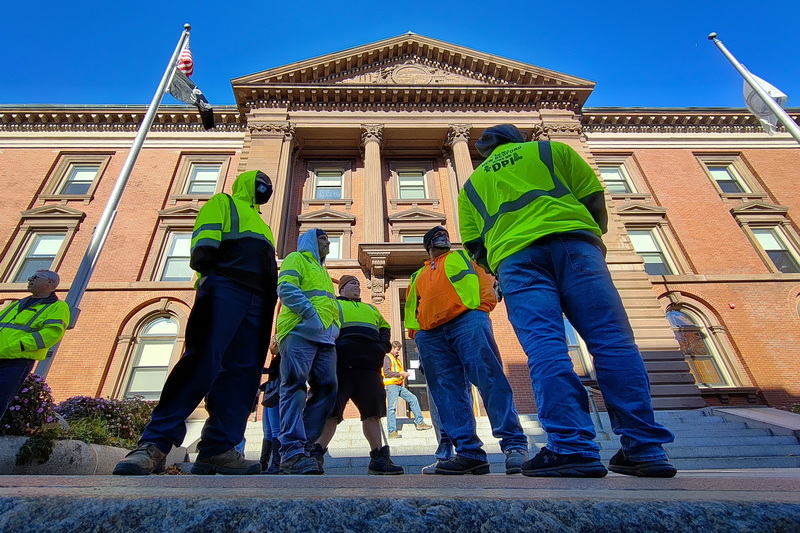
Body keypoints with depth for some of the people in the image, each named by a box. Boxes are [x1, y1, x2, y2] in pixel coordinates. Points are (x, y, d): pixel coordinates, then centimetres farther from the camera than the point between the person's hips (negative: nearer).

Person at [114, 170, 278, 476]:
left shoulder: (261, 225, 38)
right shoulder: (223, 202, 21)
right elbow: (206, 235, 1)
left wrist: (273, 292, 16)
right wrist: (203, 254, -17)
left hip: (258, 300, 7)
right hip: (225, 287, -6)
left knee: (242, 372, -5)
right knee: (203, 361, -20)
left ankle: (217, 448, -6)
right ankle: (155, 443, -15)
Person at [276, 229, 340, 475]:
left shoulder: (322, 271, 34)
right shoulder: (296, 258, 10)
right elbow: (286, 289, -7)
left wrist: (336, 325, 14)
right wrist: (312, 316, -16)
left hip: (325, 337, 8)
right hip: (300, 332, -8)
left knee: (326, 388, 0)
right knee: (295, 386, -12)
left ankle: (309, 447, 6)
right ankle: (292, 452, -13)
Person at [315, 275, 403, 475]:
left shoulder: (371, 309, 33)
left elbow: (384, 327, 34)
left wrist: (384, 344, 13)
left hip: (369, 366, 5)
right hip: (342, 365, -5)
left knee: (373, 412, 3)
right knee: (332, 411, -9)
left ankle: (378, 458, 9)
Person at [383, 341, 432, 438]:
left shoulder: (397, 359, 25)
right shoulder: (387, 357, -3)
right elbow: (386, 372, -15)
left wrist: (404, 374, 7)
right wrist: (399, 374, -17)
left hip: (400, 385, 9)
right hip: (391, 385, -9)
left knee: (413, 399, 6)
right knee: (392, 407, -9)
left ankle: (419, 423, 11)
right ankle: (392, 431, -7)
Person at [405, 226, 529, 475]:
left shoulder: (462, 256, 25)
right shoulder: (417, 276, 33)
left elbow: (486, 280, 11)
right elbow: (411, 309, 29)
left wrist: (483, 307, -7)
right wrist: (415, 331, 11)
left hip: (467, 321, -3)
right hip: (431, 337, 4)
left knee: (490, 380, -13)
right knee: (448, 392, -3)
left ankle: (514, 445, -8)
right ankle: (469, 452, 0)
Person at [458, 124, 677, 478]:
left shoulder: (471, 184, 29)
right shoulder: (551, 149, 27)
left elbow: (476, 247, 17)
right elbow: (595, 199, 16)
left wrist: (501, 275, 26)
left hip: (515, 256, 0)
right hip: (573, 240, 0)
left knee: (545, 348, -10)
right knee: (613, 340, -3)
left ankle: (572, 448, -18)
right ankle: (645, 448, -5)